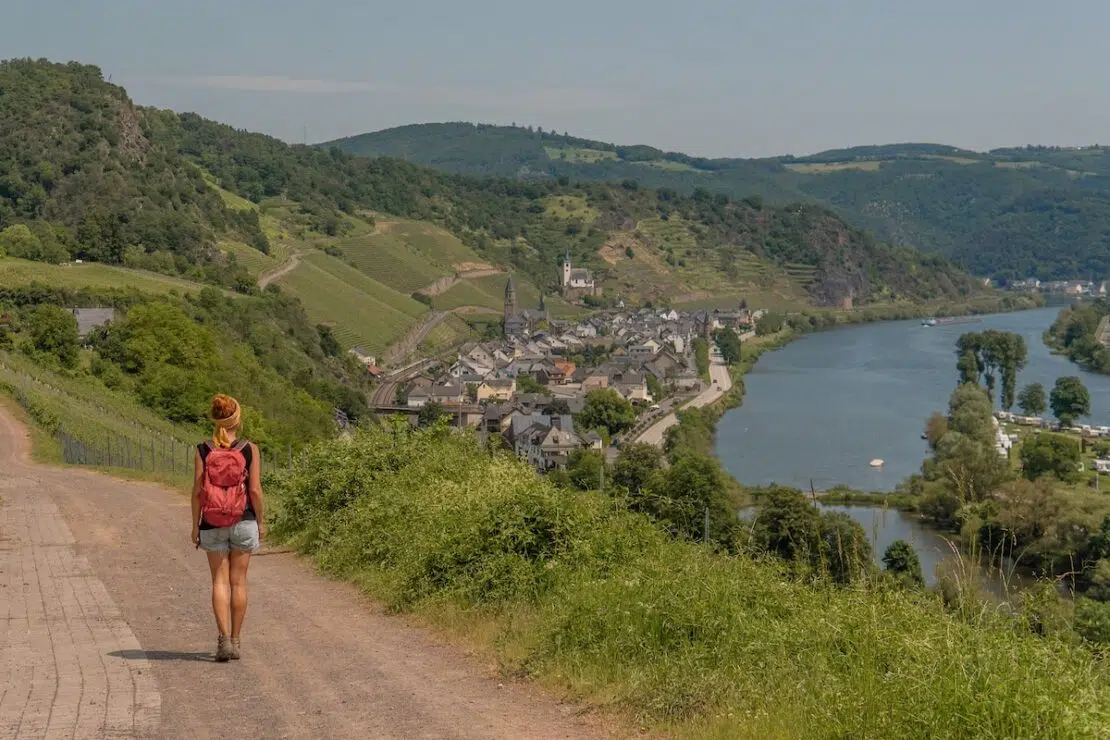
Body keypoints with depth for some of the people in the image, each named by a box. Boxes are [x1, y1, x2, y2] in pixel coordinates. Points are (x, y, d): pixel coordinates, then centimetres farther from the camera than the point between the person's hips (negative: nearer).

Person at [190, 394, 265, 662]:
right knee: (238, 581, 9)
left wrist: (195, 525, 5)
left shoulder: (203, 450, -5)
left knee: (219, 581, 7)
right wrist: (260, 521, 6)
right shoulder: (249, 449, -7)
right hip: (243, 521, 0)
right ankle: (235, 642, 14)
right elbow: (255, 490, -7)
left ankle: (224, 638, -5)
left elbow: (197, 491, -5)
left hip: (212, 525, 0)